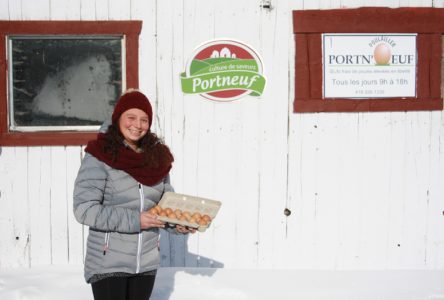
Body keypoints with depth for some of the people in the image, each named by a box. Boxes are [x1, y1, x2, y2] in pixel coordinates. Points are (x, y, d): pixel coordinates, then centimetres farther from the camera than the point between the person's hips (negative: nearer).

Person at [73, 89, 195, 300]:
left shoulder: (157, 158, 5)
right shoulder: (99, 157, -11)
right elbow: (84, 209, -17)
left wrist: (177, 224, -9)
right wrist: (134, 220, -22)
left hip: (146, 263, 5)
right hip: (108, 263, -5)